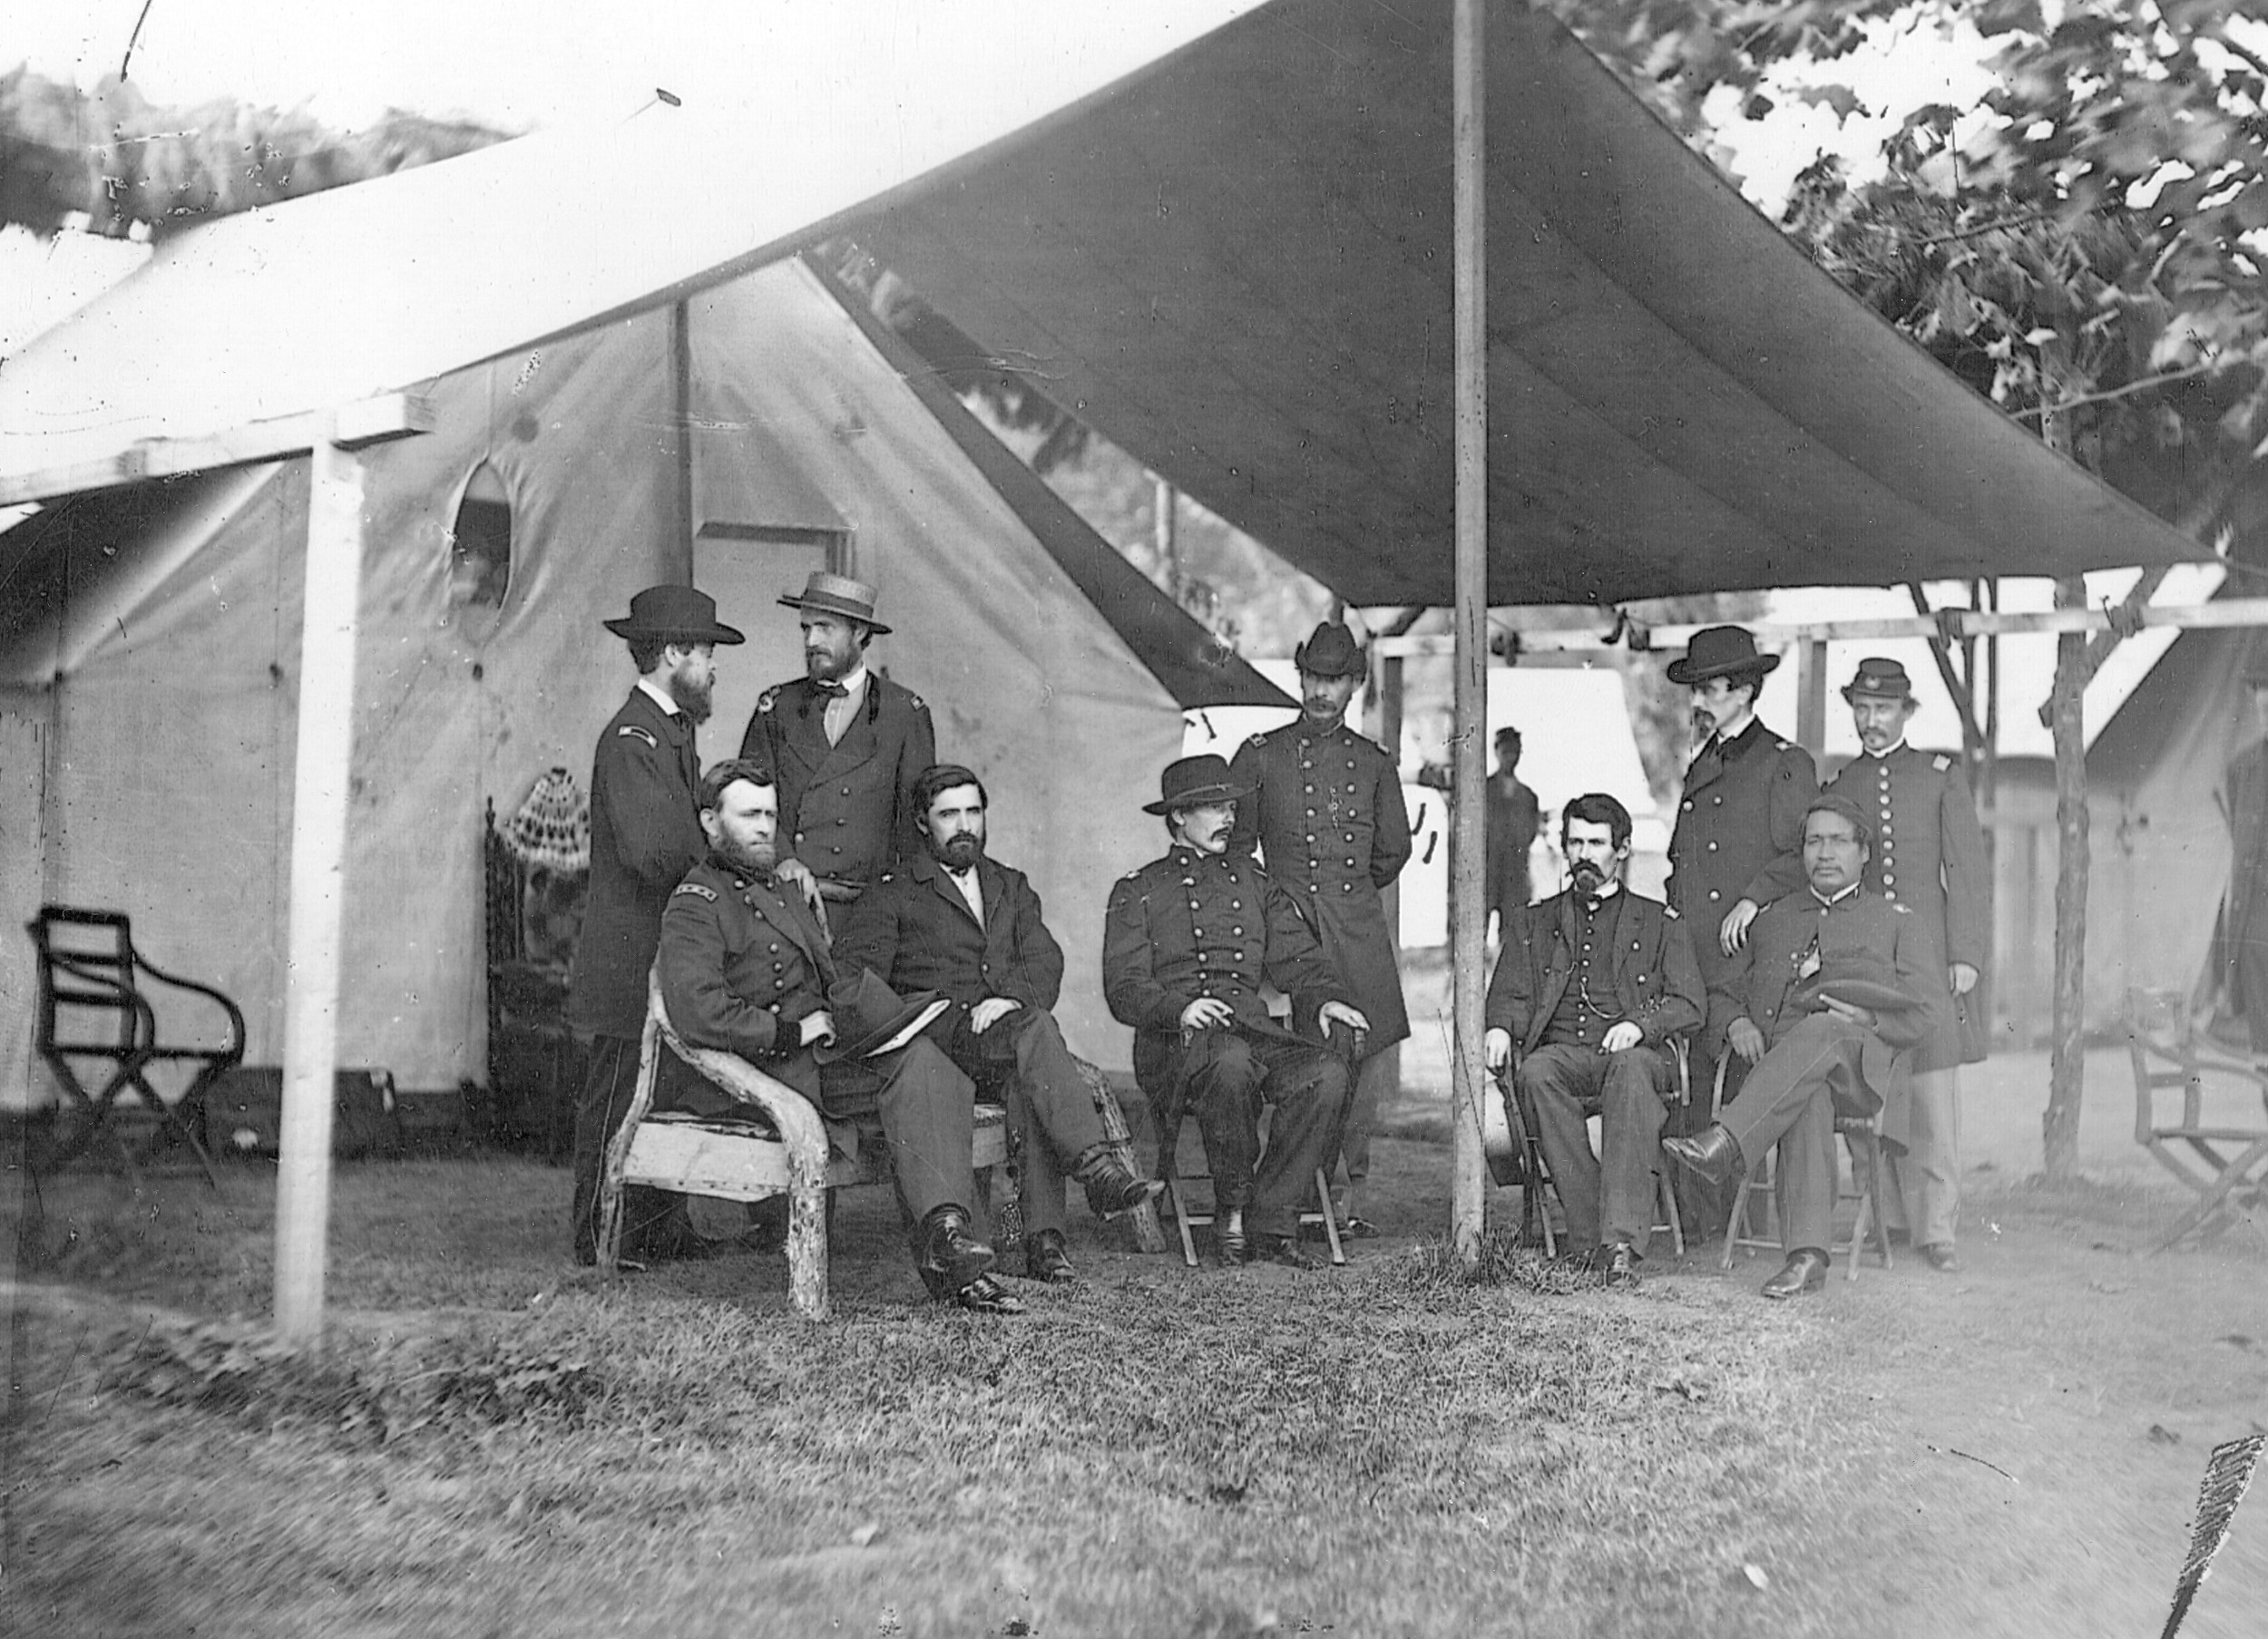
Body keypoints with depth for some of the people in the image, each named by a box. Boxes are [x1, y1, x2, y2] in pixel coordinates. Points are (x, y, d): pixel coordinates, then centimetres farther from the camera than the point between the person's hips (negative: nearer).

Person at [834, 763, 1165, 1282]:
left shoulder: (1012, 887, 26)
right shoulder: (892, 895, 14)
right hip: (938, 1041, -3)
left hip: (1008, 1033, 3)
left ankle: (1044, 1239, -39)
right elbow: (850, 976, 0)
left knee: (1028, 1083, -34)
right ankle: (1100, 1170, -45)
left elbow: (1045, 962, 11)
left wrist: (1012, 997, -12)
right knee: (1034, 1027, -34)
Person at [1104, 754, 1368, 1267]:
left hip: (1257, 1030, 4)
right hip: (1176, 1040, -4)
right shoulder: (1138, 891, 13)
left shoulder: (1256, 884, 26)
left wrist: (1325, 997, -7)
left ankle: (1269, 1224, -20)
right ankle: (1232, 1214, -20)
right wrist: (1179, 1008, -19)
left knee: (1326, 1072, -28)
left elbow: (1298, 958, 16)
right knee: (1230, 1063, -39)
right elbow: (1124, 988, 2)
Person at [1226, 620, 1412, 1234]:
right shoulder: (1261, 755, 7)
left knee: (1370, 1063, -3)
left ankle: (1349, 1193, 9)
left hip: (1360, 928, 3)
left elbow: (1394, 849, 22)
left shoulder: (1374, 762, 14)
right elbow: (1234, 844, 11)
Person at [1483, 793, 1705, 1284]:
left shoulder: (1658, 921, 20)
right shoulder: (1531, 923, 25)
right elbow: (1510, 996, 15)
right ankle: (1592, 1235, -34)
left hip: (1635, 1055, -1)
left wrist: (1640, 1023, -12)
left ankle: (1622, 1240, -45)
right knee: (1536, 1072, -35)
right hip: (1560, 1053, 1)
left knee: (1631, 1067, -38)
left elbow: (1690, 1002, 9)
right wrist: (1500, 1027, -10)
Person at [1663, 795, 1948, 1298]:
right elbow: (1722, 992, 27)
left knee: (1819, 1033, -39)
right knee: (1809, 1095, -38)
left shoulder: (1897, 922, 23)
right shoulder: (1771, 919, 30)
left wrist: (1868, 1022, -8)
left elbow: (1926, 1012, 12)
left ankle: (1727, 1144, -54)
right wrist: (1736, 1023, 3)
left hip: (1862, 1067, -1)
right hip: (1775, 1059, 1)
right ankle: (1807, 1255, -48)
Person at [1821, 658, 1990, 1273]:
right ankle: (1895, 1216, 10)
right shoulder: (1837, 786, 12)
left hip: (1930, 951, -2)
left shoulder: (1942, 775, 6)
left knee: (1934, 1095, -4)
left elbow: (1969, 872, 3)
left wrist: (1966, 956, -5)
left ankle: (1937, 1228, 0)